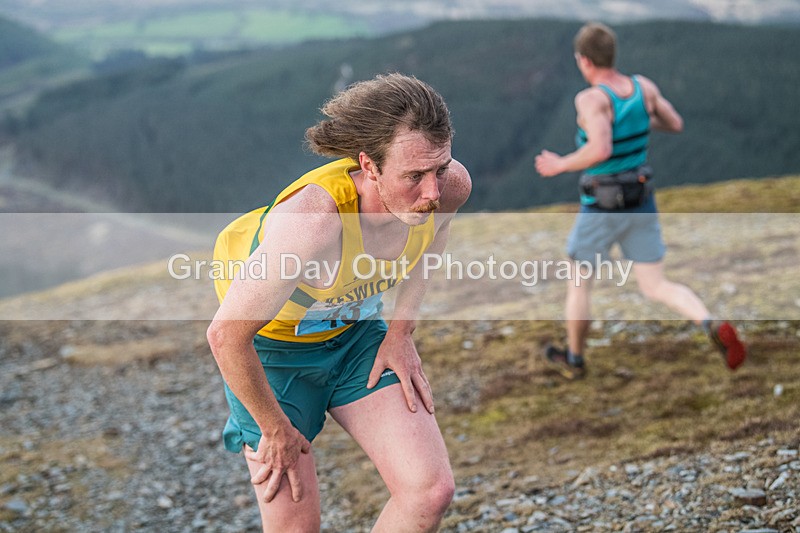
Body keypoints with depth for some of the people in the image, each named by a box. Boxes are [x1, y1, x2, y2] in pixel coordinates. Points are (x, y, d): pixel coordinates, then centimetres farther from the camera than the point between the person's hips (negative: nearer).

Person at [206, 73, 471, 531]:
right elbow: (226, 334, -30)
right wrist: (276, 430, -16)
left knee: (431, 491, -7)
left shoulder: (449, 186, -23)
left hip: (356, 332, 5)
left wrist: (402, 330, 1)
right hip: (272, 345, -5)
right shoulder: (312, 219, -40)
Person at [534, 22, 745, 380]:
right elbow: (675, 125, 10)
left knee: (579, 282, 19)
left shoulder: (591, 98, -24)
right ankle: (715, 328, -16)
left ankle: (573, 359, 34)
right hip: (641, 205, 5)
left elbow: (601, 151, -38)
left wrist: (559, 165, -20)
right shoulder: (643, 86, -3)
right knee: (657, 288, 9)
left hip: (601, 210, -5)